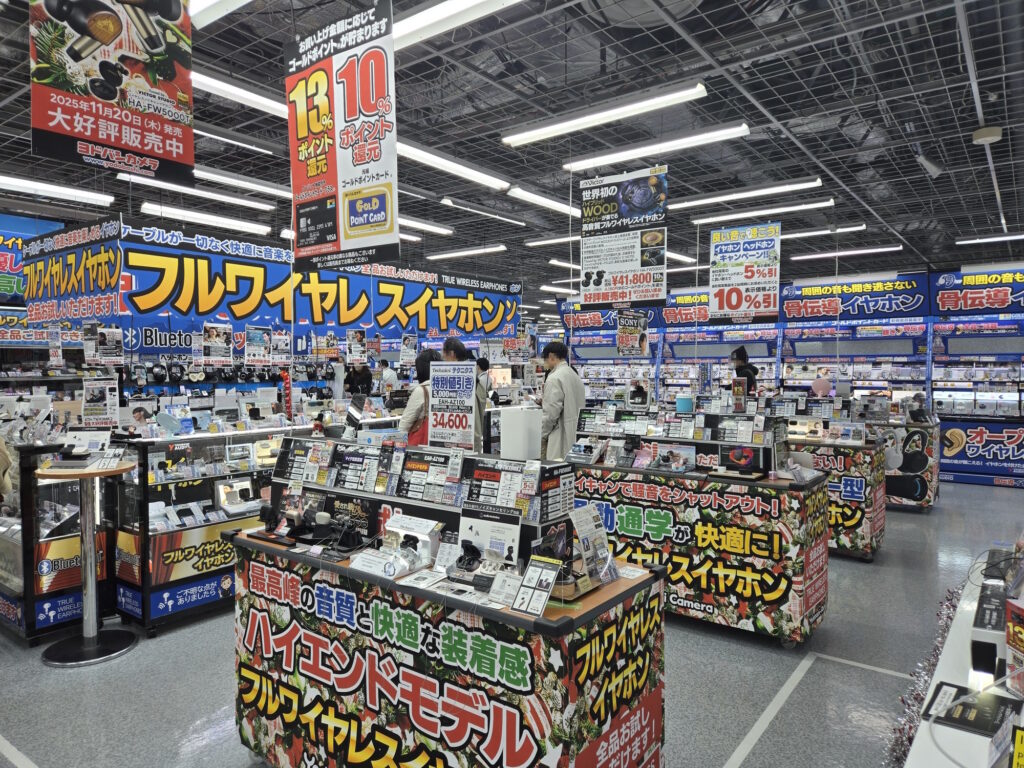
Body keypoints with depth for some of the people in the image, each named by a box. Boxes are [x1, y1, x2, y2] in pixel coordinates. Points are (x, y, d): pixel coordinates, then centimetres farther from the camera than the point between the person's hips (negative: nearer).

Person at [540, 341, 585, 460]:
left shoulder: (554, 378, -13)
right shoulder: (575, 376, 14)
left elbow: (551, 413, -16)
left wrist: (539, 435, -3)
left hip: (562, 440, -9)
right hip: (576, 438, 9)